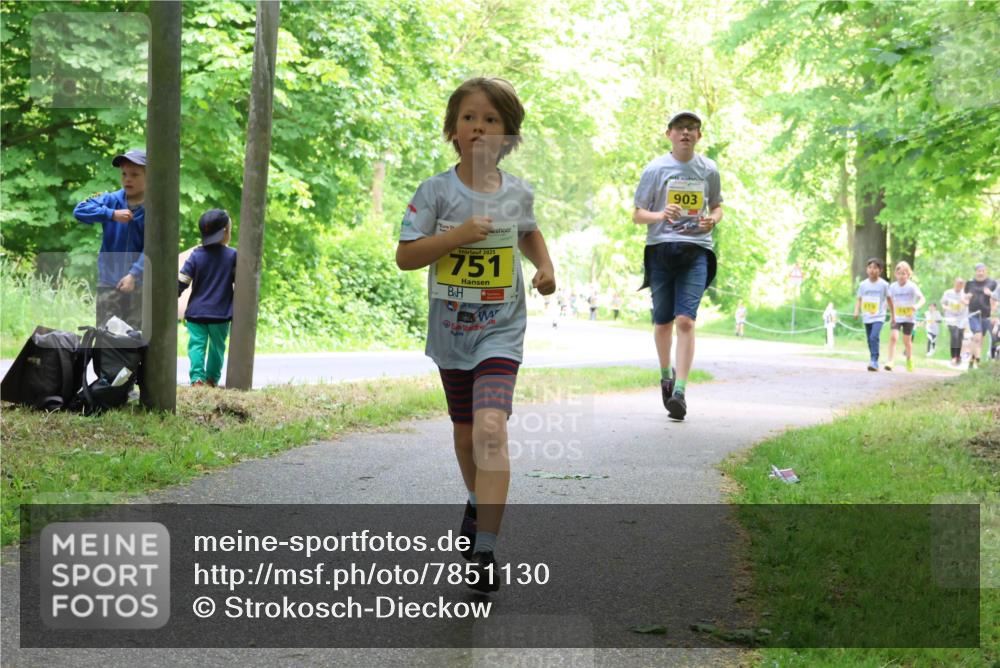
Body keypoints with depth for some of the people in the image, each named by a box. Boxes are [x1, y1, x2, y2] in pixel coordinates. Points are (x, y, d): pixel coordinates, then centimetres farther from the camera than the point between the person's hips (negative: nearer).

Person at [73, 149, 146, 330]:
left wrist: (134, 275, -24)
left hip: (139, 284, -1)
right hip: (109, 282, 1)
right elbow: (80, 210, -12)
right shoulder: (111, 200, 1)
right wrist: (112, 214, -22)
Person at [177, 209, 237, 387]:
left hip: (196, 312, 0)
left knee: (197, 345, 1)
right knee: (217, 346, 14)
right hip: (221, 313, 0)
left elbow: (181, 282, -4)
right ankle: (212, 378, 18)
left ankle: (197, 377, -14)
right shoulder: (232, 256, -5)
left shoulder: (196, 256, -2)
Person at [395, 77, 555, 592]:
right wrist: (458, 235, -22)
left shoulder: (517, 192, 0)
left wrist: (545, 266, 3)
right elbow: (405, 256, -11)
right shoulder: (436, 191, -8)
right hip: (451, 332, 1)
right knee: (465, 433, 18)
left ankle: (484, 550, -21)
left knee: (490, 430, -20)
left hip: (501, 331, -1)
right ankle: (478, 502, 48)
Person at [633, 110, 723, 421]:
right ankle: (666, 374, 35)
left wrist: (713, 219, -3)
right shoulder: (655, 169, 2)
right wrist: (660, 215, -16)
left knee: (685, 320, -14)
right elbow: (637, 215, 5)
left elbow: (717, 206, 21)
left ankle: (680, 391, -17)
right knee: (663, 322, 8)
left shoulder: (709, 170, 8)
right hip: (661, 249, 0)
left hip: (696, 250, 0)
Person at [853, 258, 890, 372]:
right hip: (866, 317, 4)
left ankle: (874, 361, -23)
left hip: (878, 317, -4)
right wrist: (856, 311, -10)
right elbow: (859, 300, 8)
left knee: (874, 337, -23)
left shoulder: (883, 284, -3)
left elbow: (889, 300, 6)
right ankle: (874, 362, 23)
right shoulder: (863, 284, 5)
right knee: (870, 340, 11)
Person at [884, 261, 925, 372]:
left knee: (907, 340, 9)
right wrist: (891, 316, 11)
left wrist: (917, 306, -38)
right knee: (893, 336, -18)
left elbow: (922, 298, -17)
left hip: (909, 317, -1)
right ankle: (891, 361, -19)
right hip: (896, 317, 1)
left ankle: (909, 360, 34)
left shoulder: (912, 286, -12)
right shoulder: (893, 287, -3)